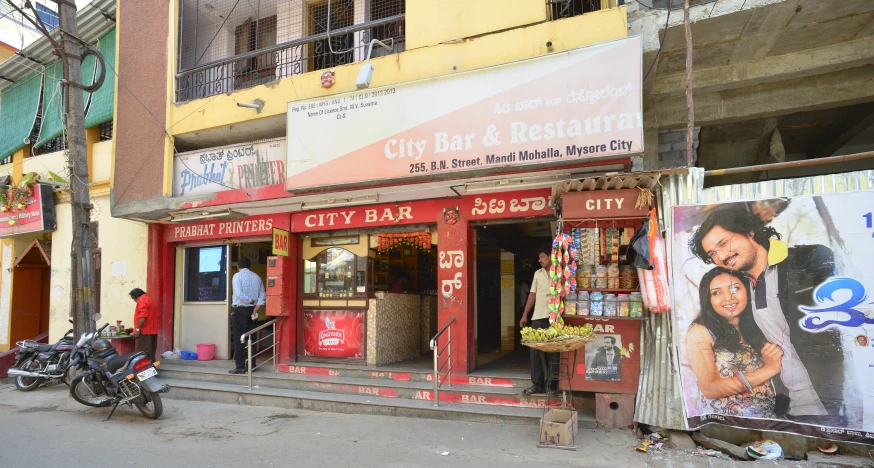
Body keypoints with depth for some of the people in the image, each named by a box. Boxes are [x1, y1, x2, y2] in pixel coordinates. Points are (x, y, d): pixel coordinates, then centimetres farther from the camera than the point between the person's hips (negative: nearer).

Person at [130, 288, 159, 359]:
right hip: (153, 331, 10)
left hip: (144, 332, -10)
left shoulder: (142, 300, -9)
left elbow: (143, 316, -20)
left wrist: (137, 329, -19)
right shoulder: (152, 300, 20)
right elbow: (157, 316, 22)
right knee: (150, 354, 11)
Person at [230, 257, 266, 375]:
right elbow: (263, 295, 3)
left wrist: (252, 301, -9)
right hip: (252, 310, 5)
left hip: (241, 309, -5)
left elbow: (239, 293, -18)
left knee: (239, 338, -3)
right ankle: (252, 365, 12)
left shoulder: (237, 276, -5)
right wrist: (256, 307, -5)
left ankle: (240, 367, -5)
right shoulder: (257, 277, 11)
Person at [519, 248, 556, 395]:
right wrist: (524, 315, 13)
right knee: (534, 351, 3)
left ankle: (551, 385, 11)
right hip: (537, 317, 5)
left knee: (552, 352, 1)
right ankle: (538, 384, 12)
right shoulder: (538, 274, 14)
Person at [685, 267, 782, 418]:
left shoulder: (755, 324, 10)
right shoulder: (700, 332, -3)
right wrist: (769, 370, -14)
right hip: (729, 424, -4)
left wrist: (776, 354, -6)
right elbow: (709, 389, -13)